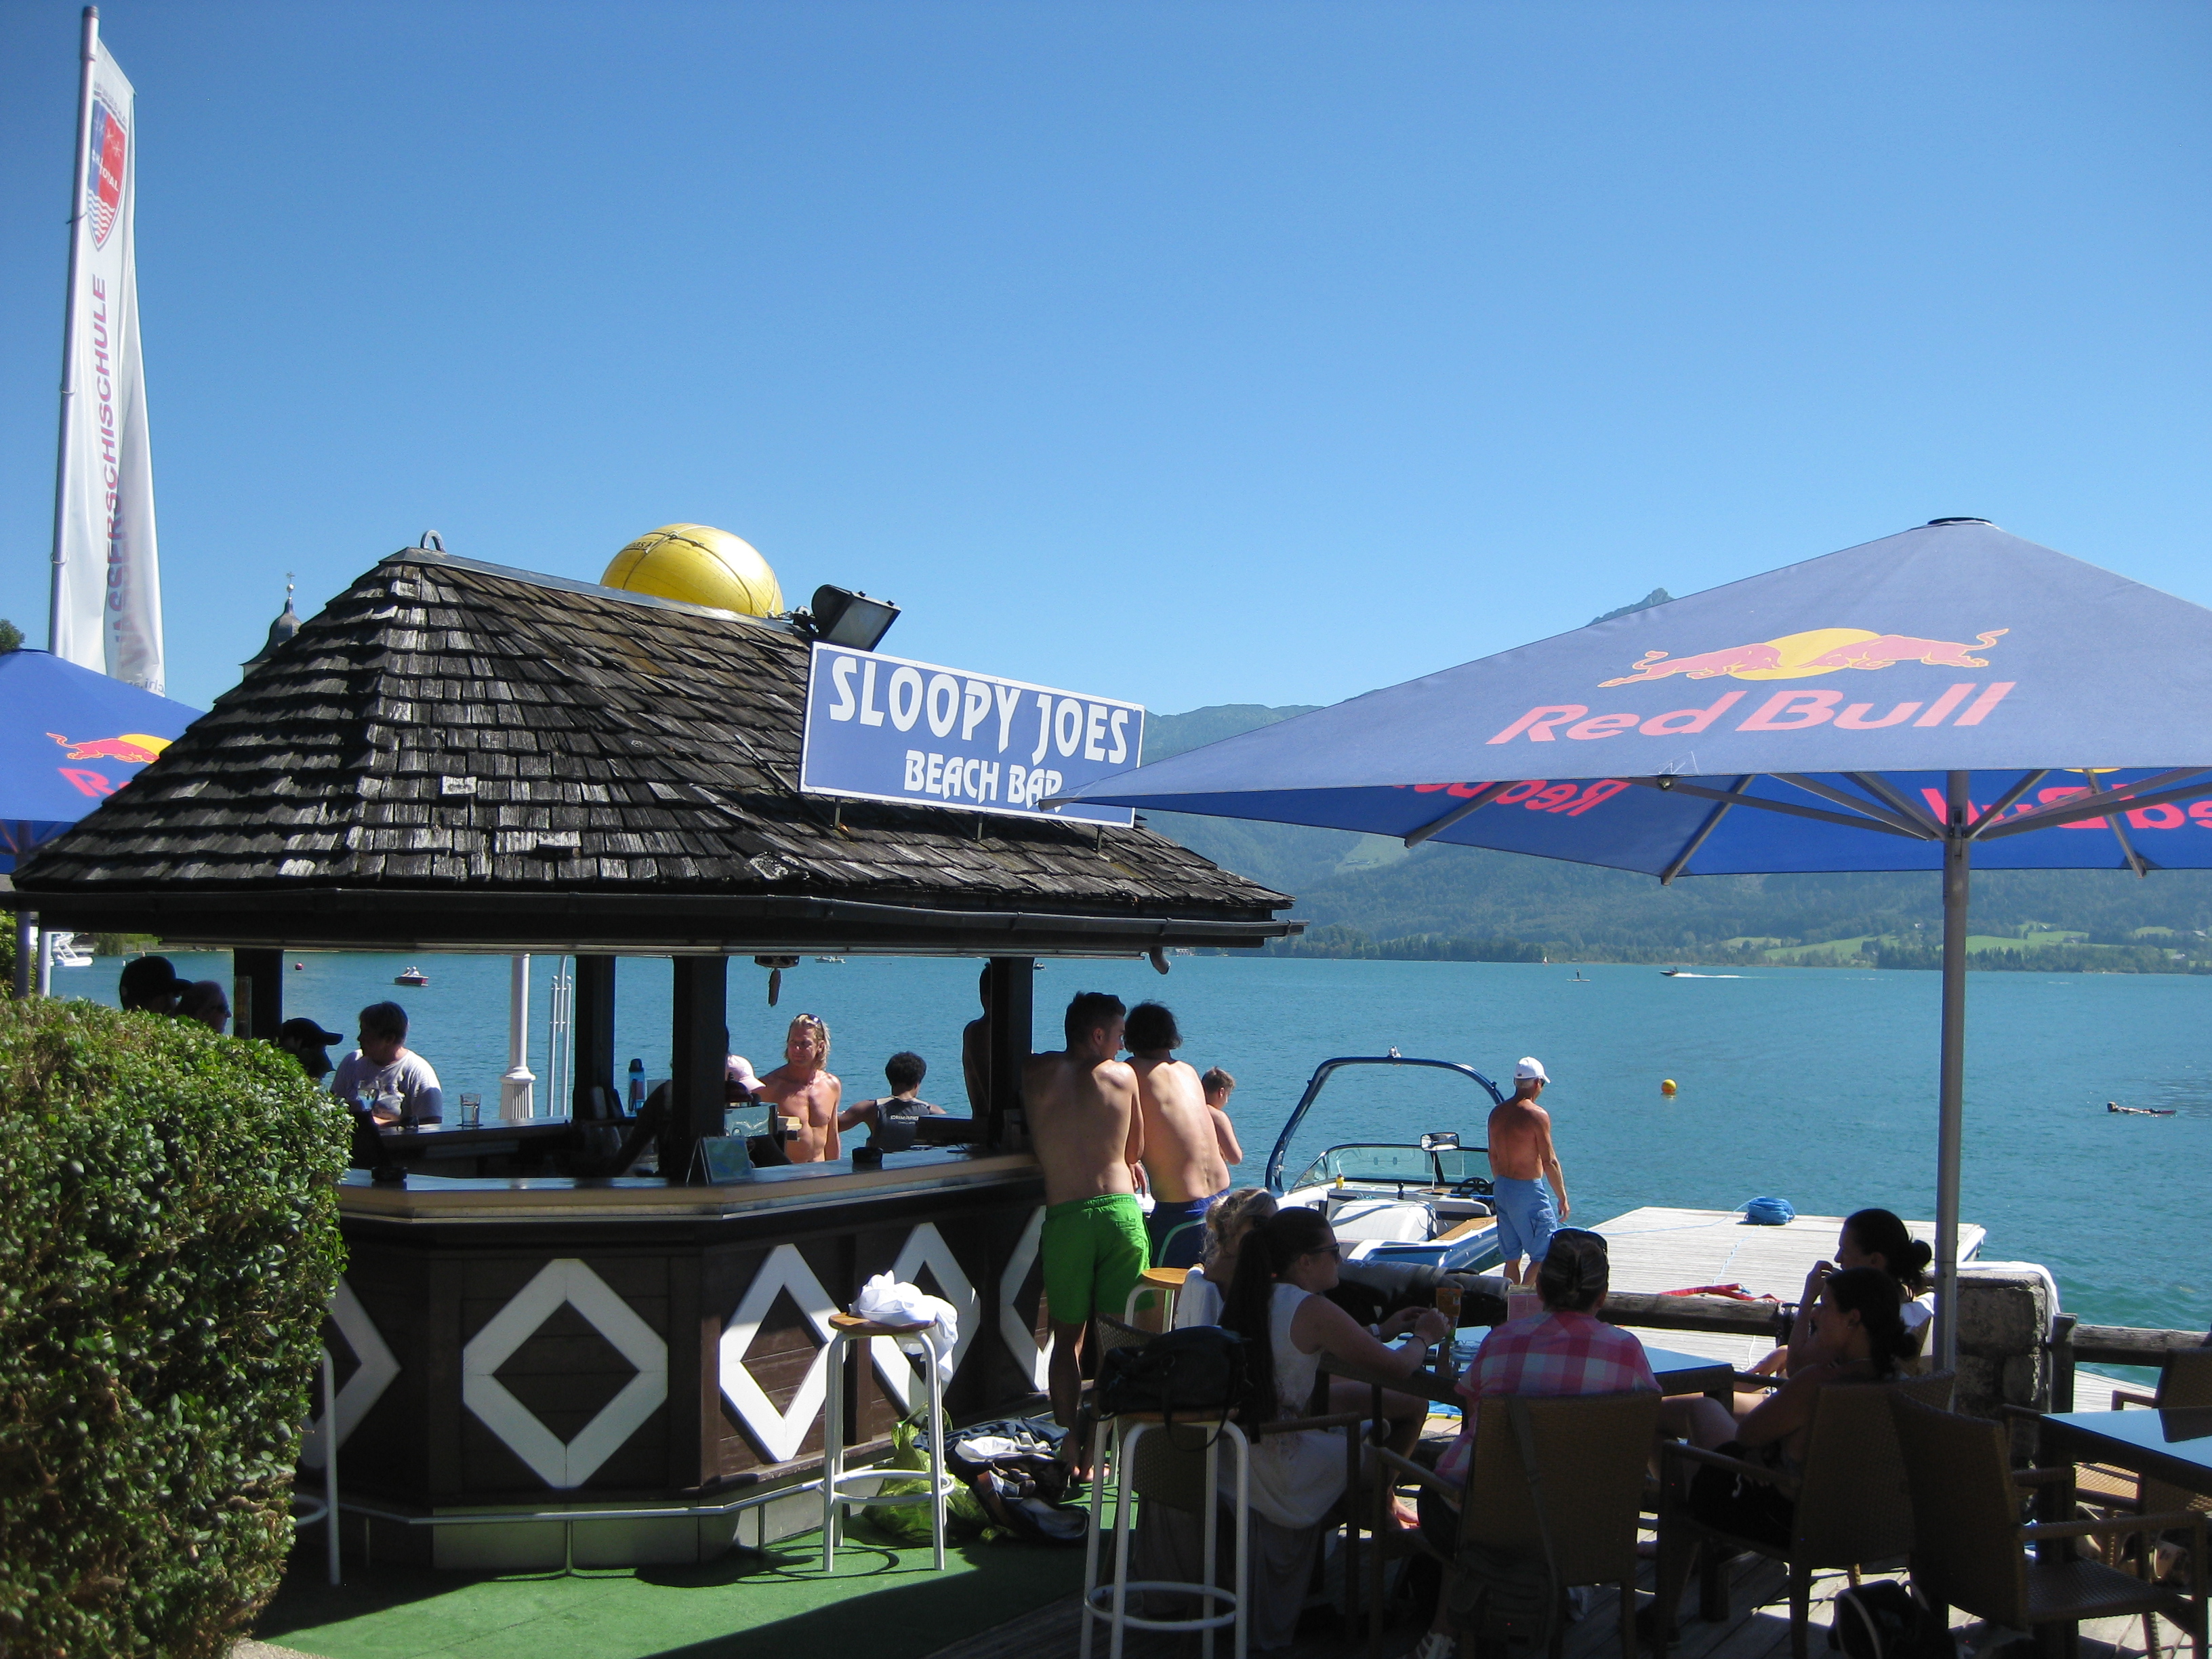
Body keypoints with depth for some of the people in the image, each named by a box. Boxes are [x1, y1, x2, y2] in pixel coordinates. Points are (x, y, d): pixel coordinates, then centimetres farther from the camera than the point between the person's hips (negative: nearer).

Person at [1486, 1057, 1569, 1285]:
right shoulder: (1537, 1115, -14)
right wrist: (1563, 1197, -7)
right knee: (1544, 1255, 1)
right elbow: (1549, 1162, -14)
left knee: (1512, 1258, 12)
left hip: (1503, 1189, 7)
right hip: (1529, 1190, -7)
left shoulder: (1497, 1114, 7)